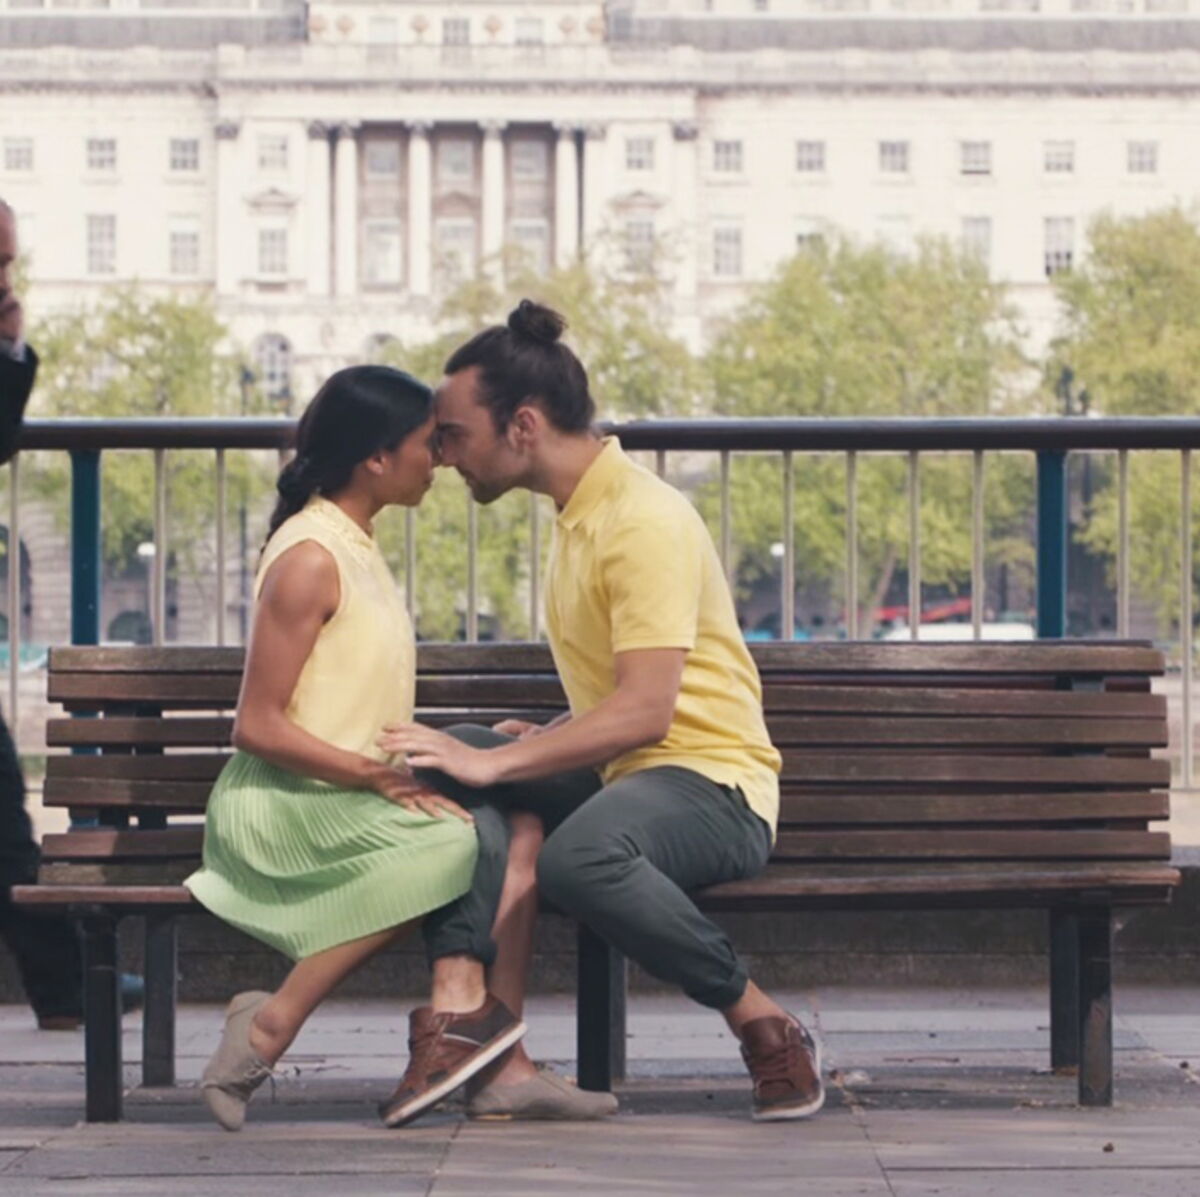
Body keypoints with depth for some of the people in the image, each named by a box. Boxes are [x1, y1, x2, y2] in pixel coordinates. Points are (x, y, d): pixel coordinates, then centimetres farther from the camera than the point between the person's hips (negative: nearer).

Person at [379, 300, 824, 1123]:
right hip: (624, 777, 10)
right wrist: (541, 742, 8)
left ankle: (766, 1025, -18)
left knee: (579, 857, -39)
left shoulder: (644, 521, -16)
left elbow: (646, 709, -25)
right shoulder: (578, 513, 15)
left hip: (714, 785, -10)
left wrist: (495, 763, -27)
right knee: (448, 760, -8)